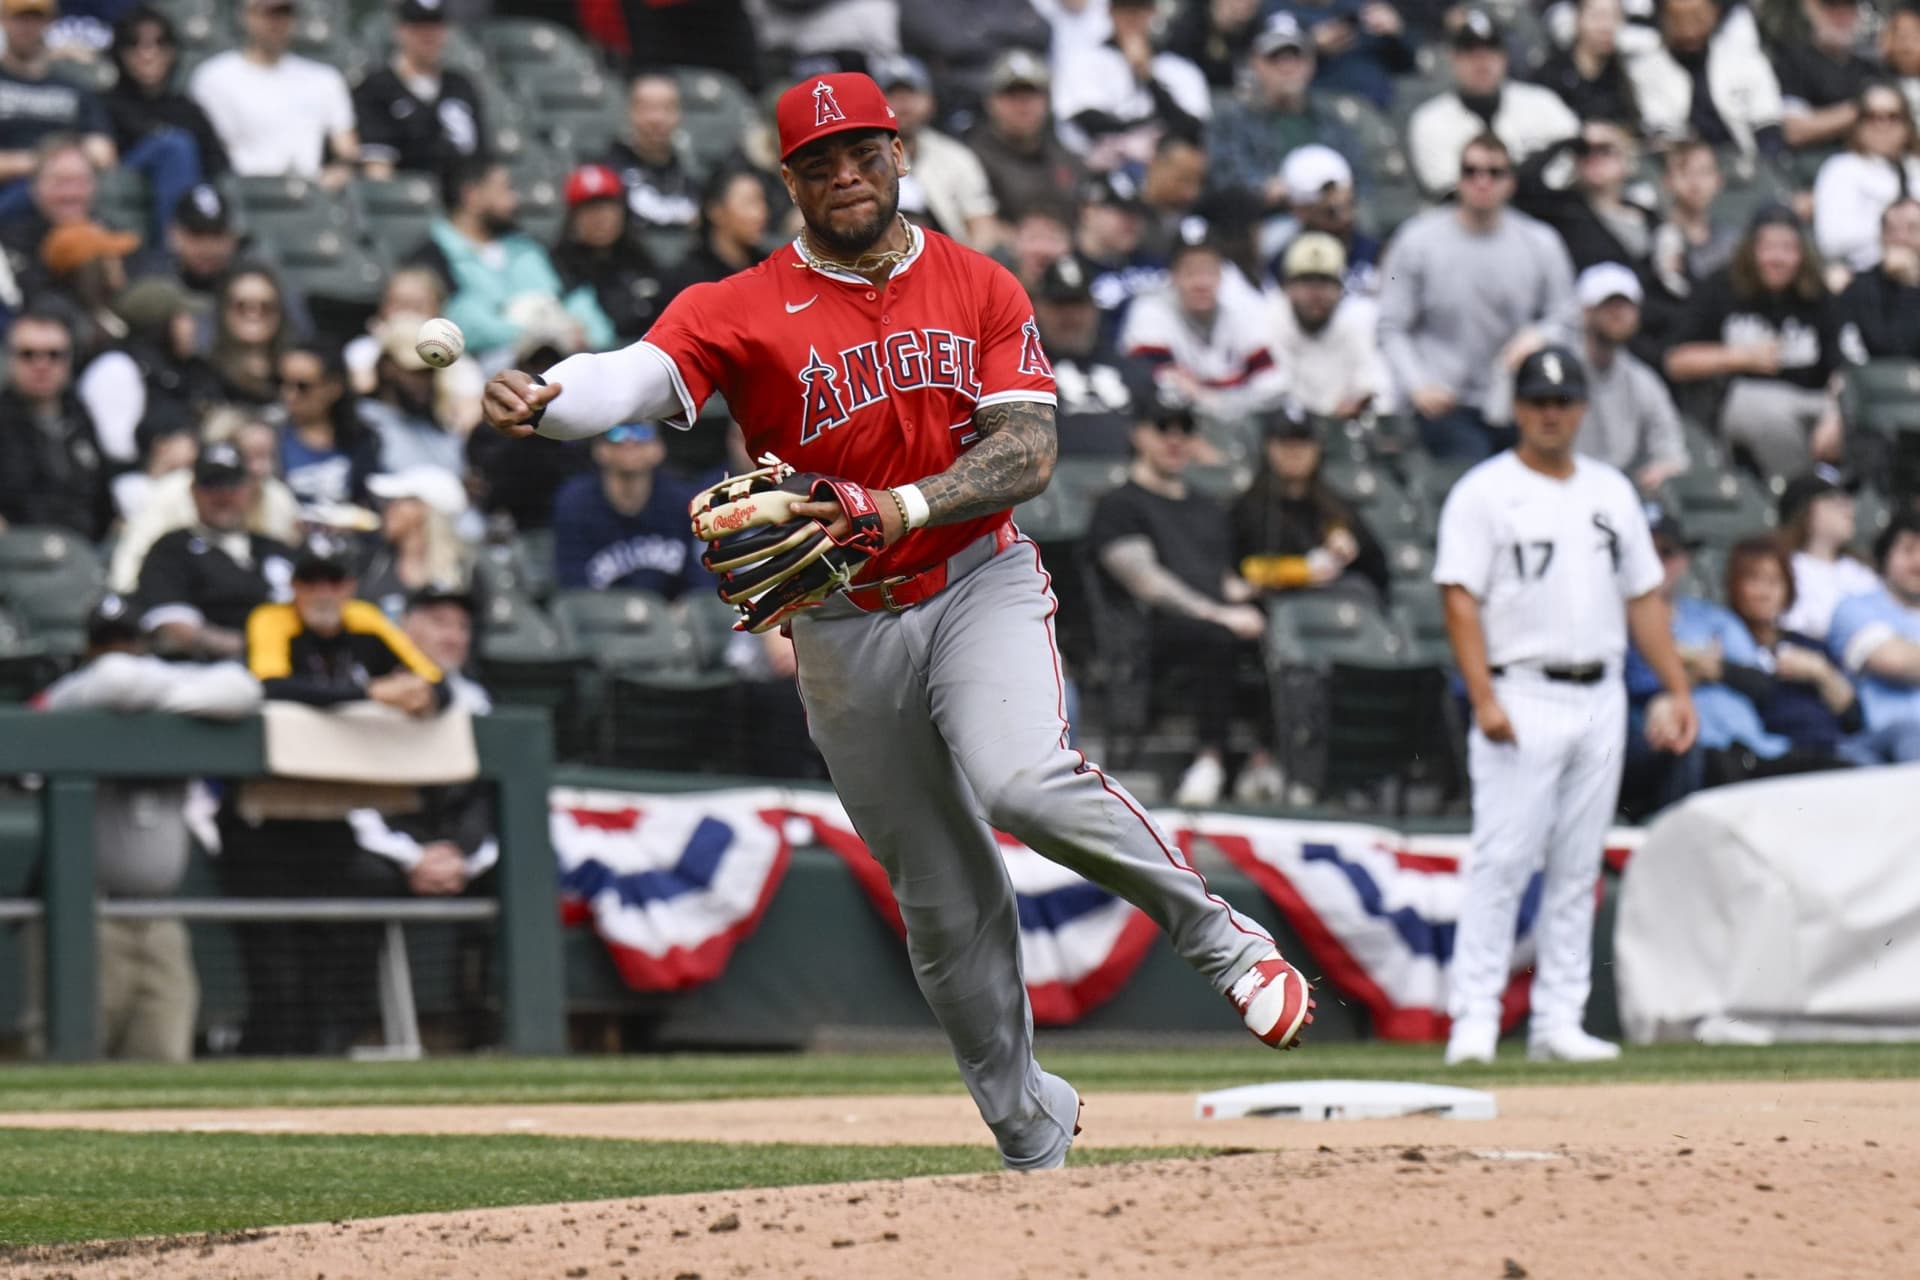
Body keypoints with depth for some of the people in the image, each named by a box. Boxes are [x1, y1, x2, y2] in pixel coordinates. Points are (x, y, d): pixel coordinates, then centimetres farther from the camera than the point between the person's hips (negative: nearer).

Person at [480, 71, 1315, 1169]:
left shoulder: (982, 290, 0)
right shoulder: (745, 311, -5)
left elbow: (1030, 454, -9)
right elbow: (638, 374, -23)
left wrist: (907, 505, -27)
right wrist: (542, 399, -46)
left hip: (981, 584, -1)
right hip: (848, 633, 1)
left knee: (1020, 780, -31)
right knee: (943, 903, 7)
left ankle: (1223, 938, -12)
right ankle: (1033, 1136, 22)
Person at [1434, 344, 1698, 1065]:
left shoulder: (1612, 492, 16)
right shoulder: (1483, 493, -1)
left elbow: (1644, 597, 18)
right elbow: (1461, 599, -8)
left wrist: (1678, 690, 10)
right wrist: (1483, 699, -19)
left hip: (1601, 700, 5)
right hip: (1522, 700, -5)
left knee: (1578, 869, 6)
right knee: (1503, 861, -11)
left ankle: (1558, 1024, 9)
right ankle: (1474, 1020, -10)